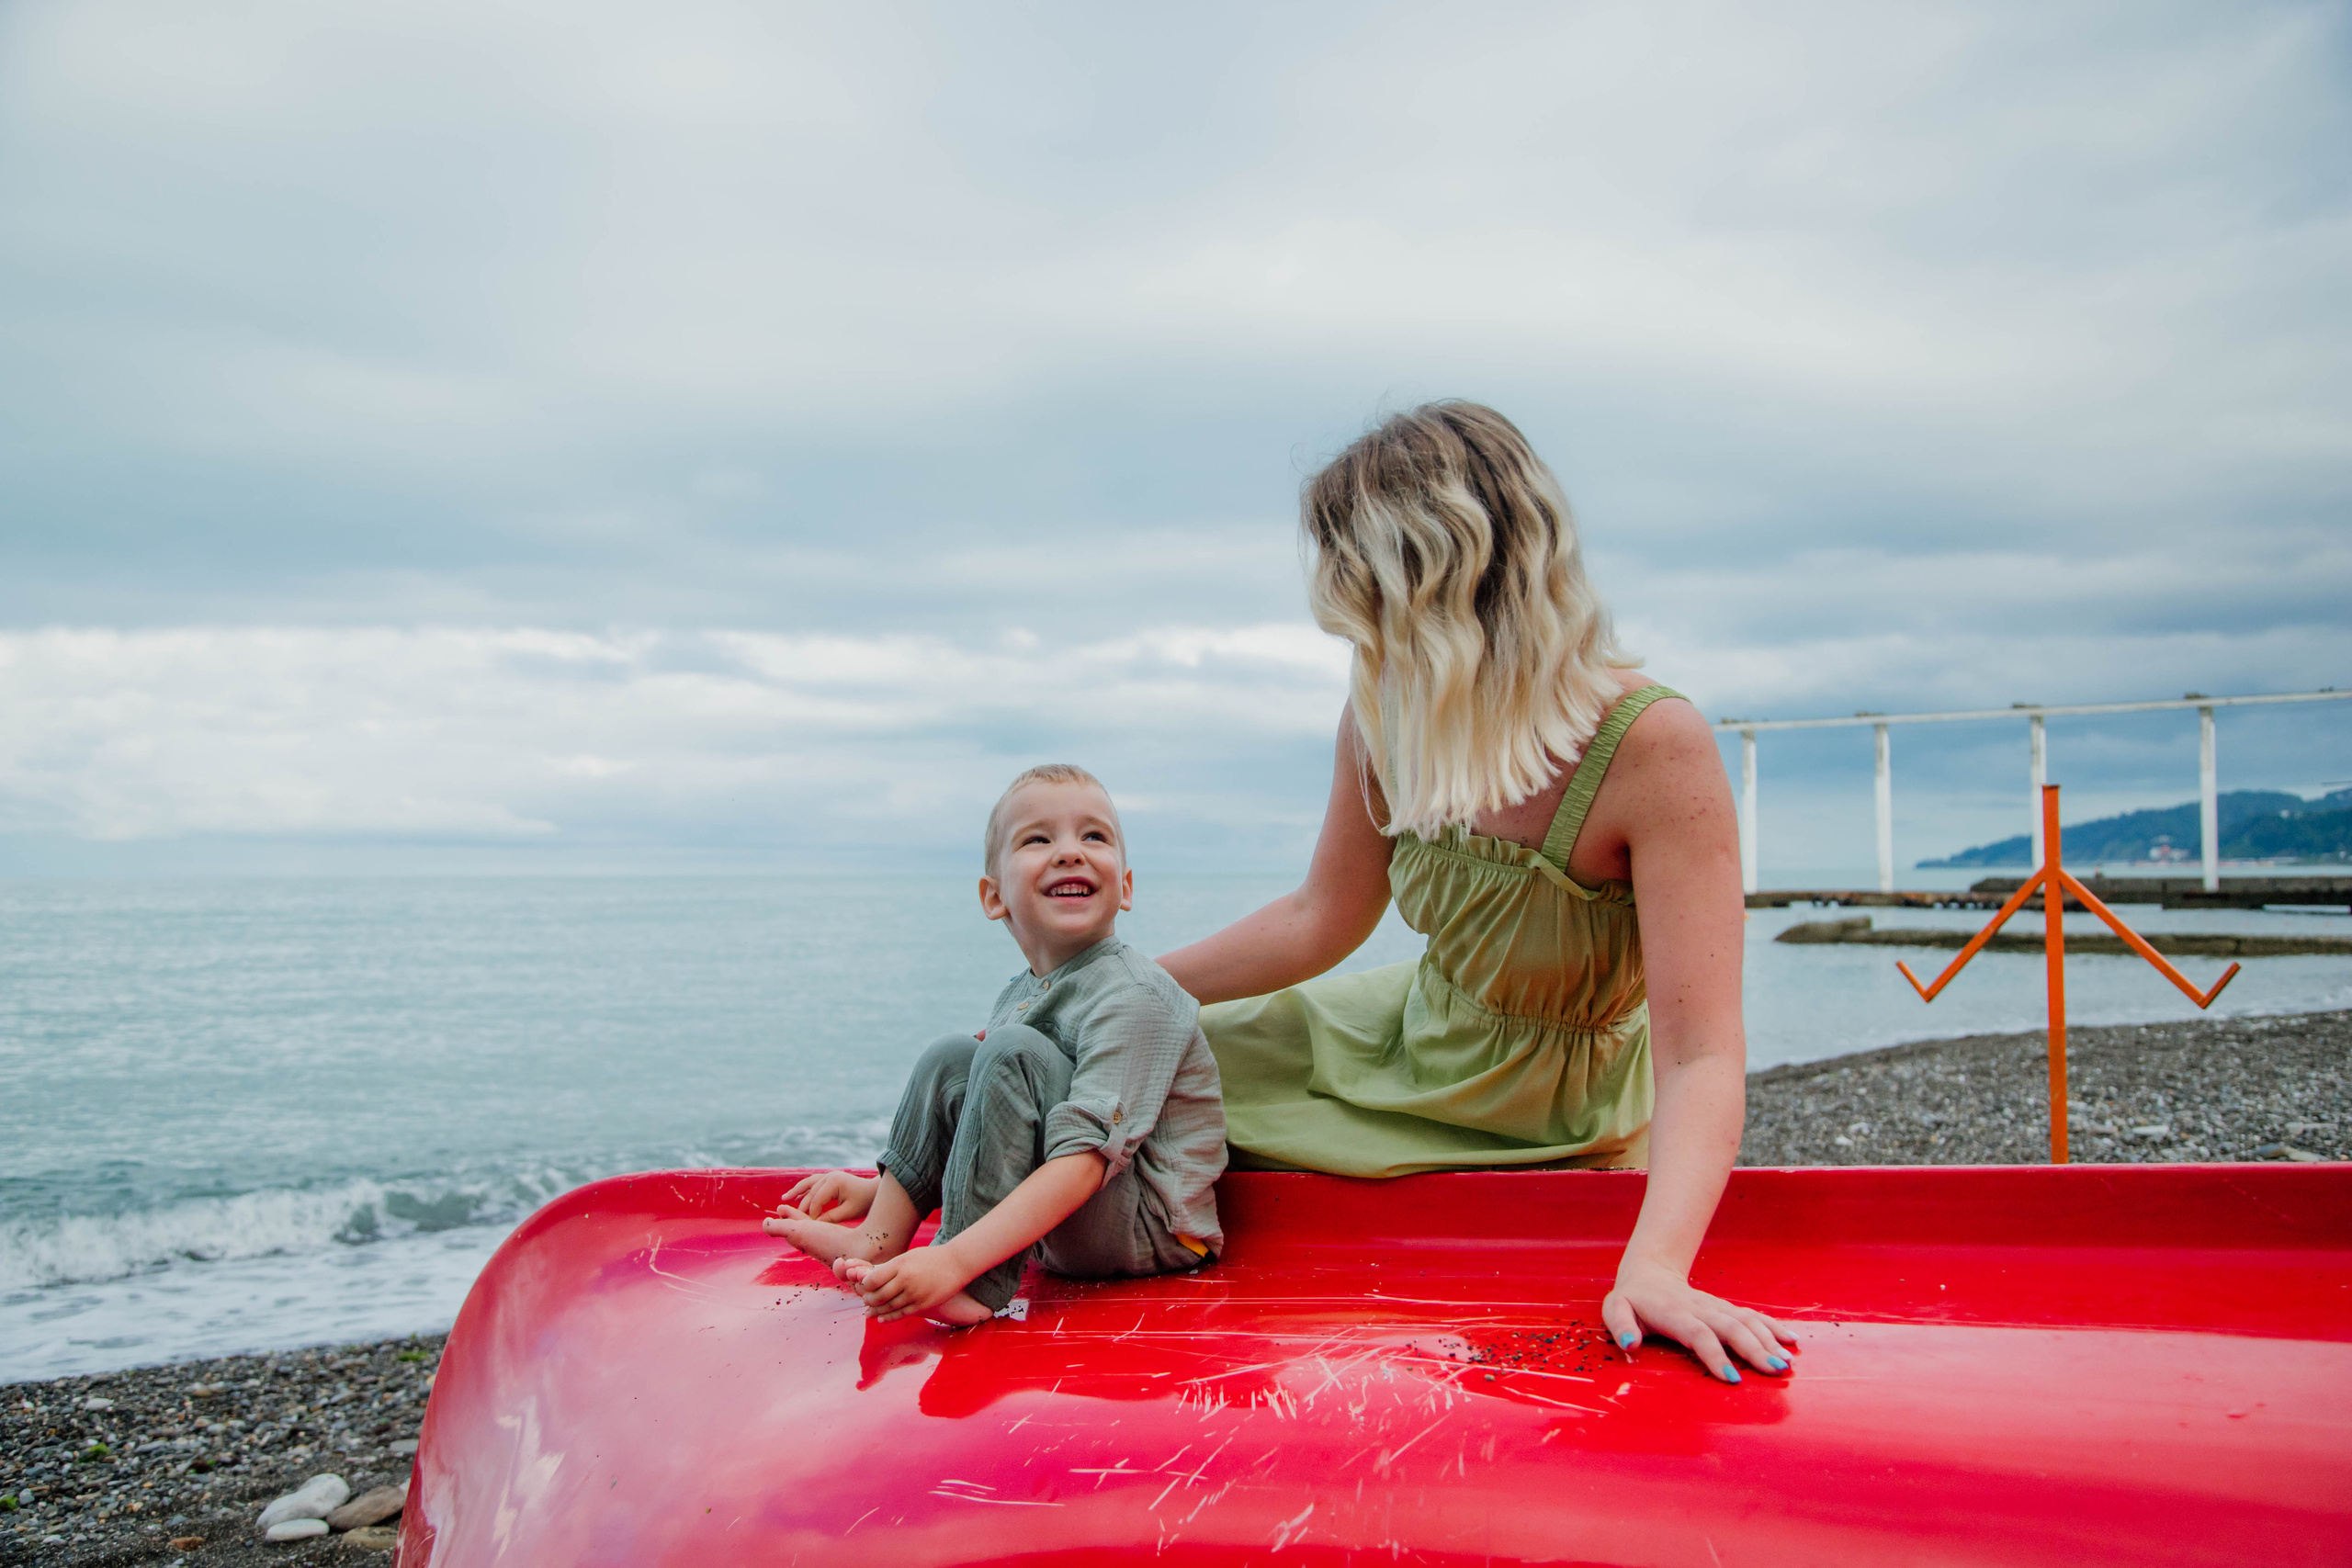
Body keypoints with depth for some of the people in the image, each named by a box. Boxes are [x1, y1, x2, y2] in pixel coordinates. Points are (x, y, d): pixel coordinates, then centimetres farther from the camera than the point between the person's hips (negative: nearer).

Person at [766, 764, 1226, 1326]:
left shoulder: (1135, 997, -20)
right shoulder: (1019, 997, 7)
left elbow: (1083, 1162, -30)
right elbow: (993, 1133, 20)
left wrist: (955, 1262, -38)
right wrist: (873, 1188, 9)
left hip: (1152, 1232, -8)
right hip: (1050, 1221, 8)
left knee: (1012, 1052, -25)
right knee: (950, 1059, 0)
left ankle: (975, 1286, -26)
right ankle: (878, 1243, -5)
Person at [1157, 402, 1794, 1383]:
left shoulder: (1655, 748, -32)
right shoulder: (1387, 714, -14)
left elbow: (1702, 1056, -36)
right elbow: (1322, 921, -1)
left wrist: (1653, 1268, -52)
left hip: (1547, 1121, -5)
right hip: (1417, 1038, 6)